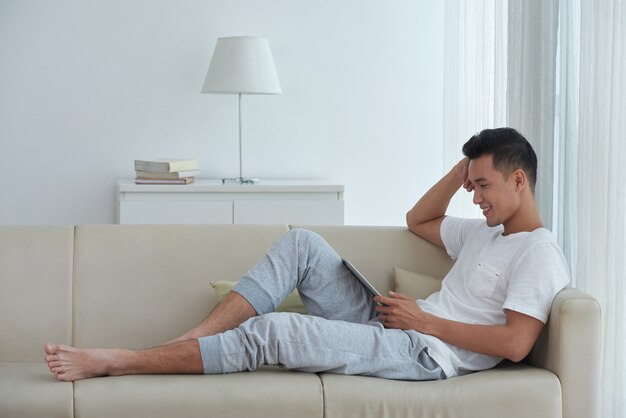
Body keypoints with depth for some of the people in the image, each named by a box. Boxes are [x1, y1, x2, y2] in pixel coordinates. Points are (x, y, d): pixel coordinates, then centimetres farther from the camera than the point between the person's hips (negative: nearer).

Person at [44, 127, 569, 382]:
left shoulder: (540, 254, -8)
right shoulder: (484, 233, 21)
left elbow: (516, 343, -21)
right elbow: (418, 221, 35)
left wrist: (424, 319, -15)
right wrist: (464, 168, 20)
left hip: (431, 352, -10)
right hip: (390, 327, 10)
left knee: (271, 332, -24)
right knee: (301, 242, 0)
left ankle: (113, 362, -18)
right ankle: (185, 342, -8)